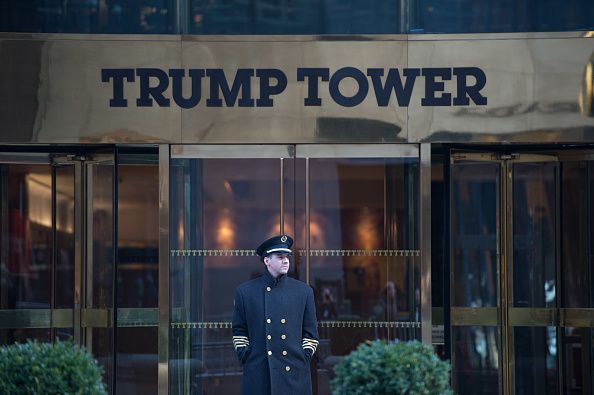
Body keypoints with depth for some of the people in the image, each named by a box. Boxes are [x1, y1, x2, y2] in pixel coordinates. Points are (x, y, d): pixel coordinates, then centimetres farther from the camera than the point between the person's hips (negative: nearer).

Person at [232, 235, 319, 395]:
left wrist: (304, 357, 2)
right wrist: (245, 357, 2)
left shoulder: (304, 291, 10)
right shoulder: (245, 292, 7)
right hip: (258, 374, -1)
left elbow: (310, 332, 13)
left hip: (294, 374, 1)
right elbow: (239, 331, 12)